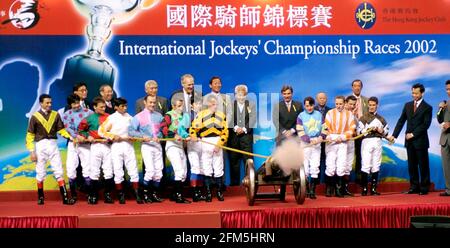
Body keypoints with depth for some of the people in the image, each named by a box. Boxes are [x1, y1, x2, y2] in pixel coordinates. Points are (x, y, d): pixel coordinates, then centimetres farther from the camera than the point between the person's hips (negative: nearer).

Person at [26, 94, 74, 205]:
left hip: (53, 145, 2)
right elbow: (30, 135, -2)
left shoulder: (55, 115, 4)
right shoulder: (35, 117, -3)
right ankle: (40, 197, 21)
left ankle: (65, 197, -3)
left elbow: (61, 130, 5)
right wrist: (32, 151, -7)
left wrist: (70, 137, -13)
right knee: (40, 172, 7)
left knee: (59, 171, -2)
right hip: (41, 146, -2)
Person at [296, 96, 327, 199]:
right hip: (305, 144, -2)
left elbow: (324, 128, 9)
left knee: (315, 167, -2)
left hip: (317, 144, 2)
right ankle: (306, 190, 13)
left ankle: (312, 190, 2)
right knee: (305, 168, 1)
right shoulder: (301, 116, -2)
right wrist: (310, 140, -21)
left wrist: (321, 137, -10)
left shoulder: (319, 114, 8)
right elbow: (300, 132, -9)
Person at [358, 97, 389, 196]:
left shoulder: (381, 119, 16)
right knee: (366, 165, -9)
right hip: (367, 142, -4)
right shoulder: (363, 118, 3)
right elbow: (359, 131, -7)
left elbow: (386, 131, 16)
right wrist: (369, 129, -16)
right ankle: (364, 189, -5)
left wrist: (381, 131, -4)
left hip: (378, 142, 4)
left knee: (376, 165, 5)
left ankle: (373, 189, 10)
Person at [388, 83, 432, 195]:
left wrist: (413, 134, -15)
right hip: (409, 141, 5)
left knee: (423, 165, 2)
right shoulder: (407, 105, 11)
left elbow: (426, 124, -10)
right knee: (412, 165, 8)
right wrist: (394, 135, 2)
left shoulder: (427, 108, -3)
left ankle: (424, 188, 9)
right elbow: (401, 121, 9)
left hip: (420, 141, -5)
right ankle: (414, 187, 15)